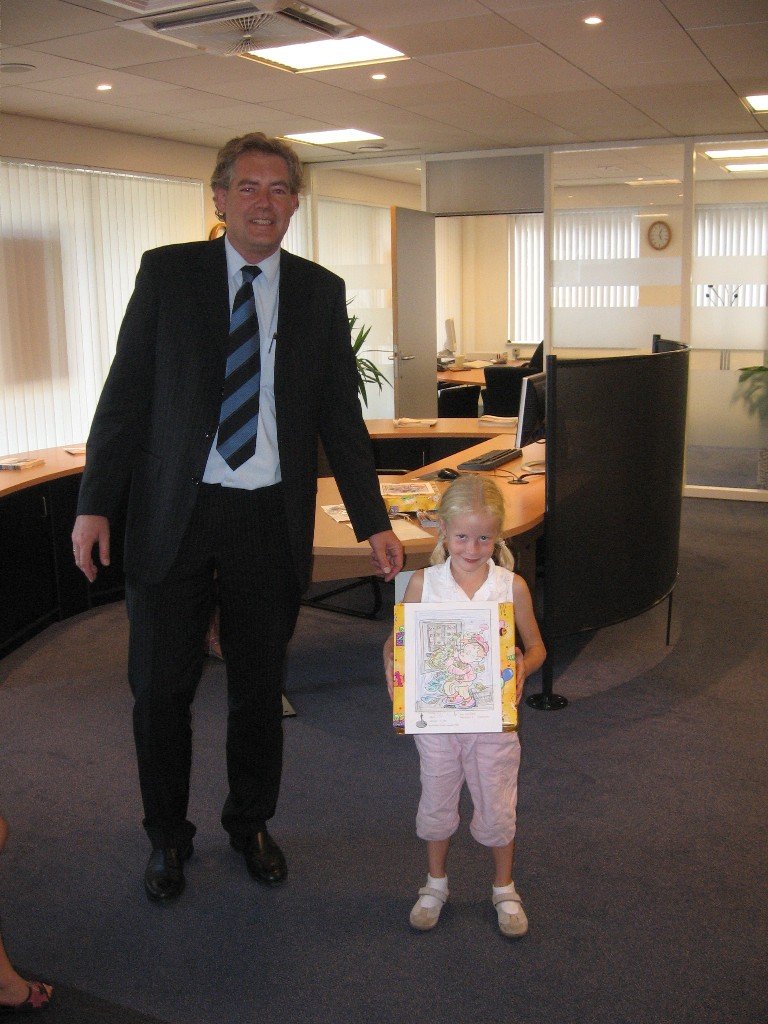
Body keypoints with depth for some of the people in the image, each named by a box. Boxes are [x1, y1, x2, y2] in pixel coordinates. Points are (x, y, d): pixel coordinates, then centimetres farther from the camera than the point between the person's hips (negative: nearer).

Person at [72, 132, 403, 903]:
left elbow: (340, 415, 8)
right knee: (161, 688, 7)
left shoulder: (321, 292, 5)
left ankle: (250, 824, 36)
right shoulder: (167, 271, 1)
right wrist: (95, 502, -7)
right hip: (174, 514, -1)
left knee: (259, 687, 13)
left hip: (271, 520, 2)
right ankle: (167, 836, 30)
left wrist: (372, 521, 3)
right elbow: (125, 393, 0)